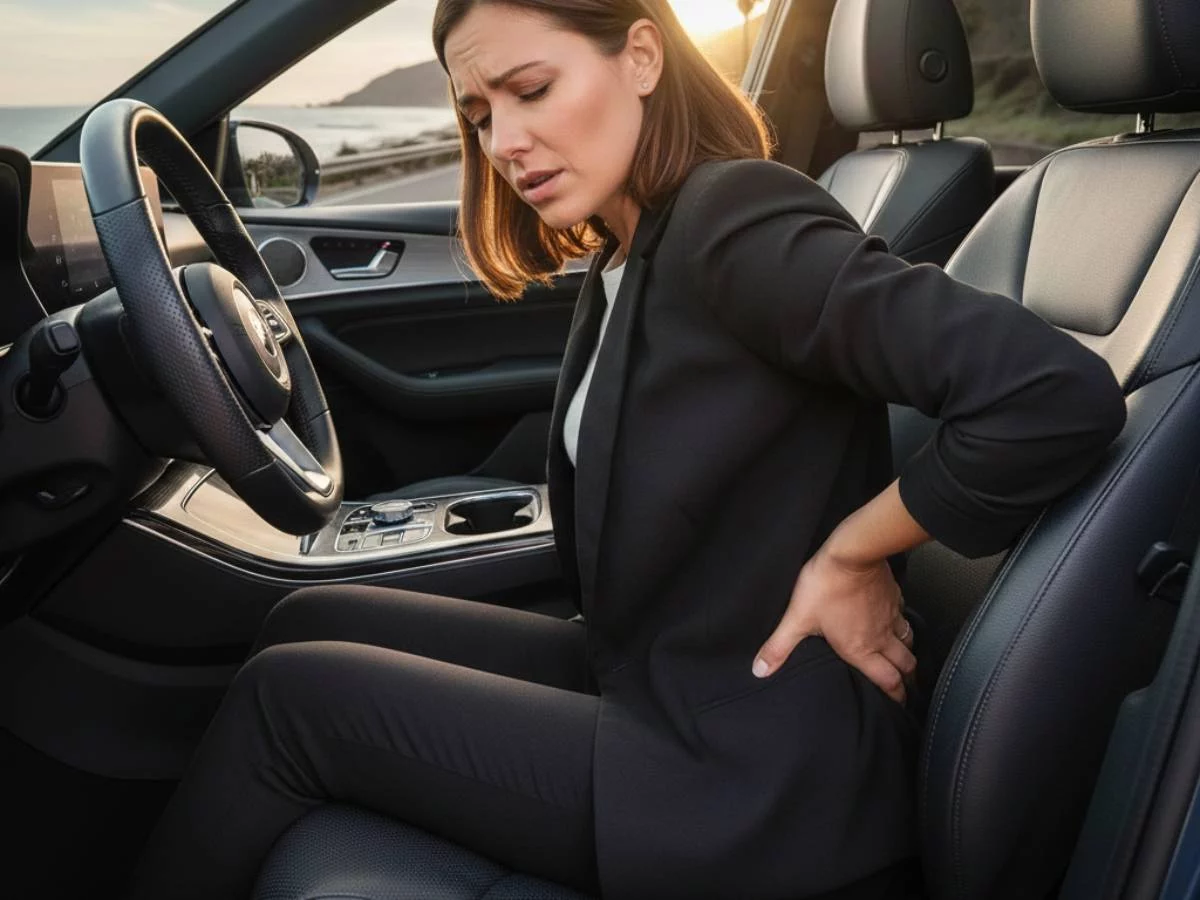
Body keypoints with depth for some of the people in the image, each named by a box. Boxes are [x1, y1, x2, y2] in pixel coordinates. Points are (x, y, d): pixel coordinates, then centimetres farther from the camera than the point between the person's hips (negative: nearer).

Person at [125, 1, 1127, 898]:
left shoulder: (734, 221, -21)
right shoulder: (627, 261, 7)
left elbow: (1062, 395, -29)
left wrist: (848, 554, -18)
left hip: (752, 788, -8)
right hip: (647, 679, 9)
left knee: (287, 694, -3)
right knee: (310, 625, 10)